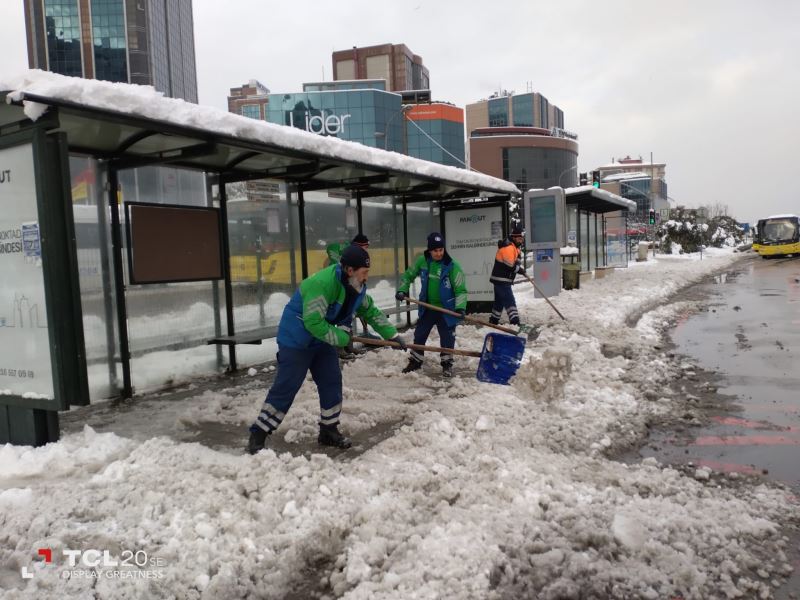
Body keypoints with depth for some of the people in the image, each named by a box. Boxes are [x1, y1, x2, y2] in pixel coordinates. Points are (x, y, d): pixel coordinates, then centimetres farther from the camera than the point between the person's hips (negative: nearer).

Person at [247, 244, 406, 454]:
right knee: (285, 388, -6)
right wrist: (342, 338, -21)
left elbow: (371, 312, 10)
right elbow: (314, 323, -32)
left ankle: (329, 431, 20)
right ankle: (257, 435, 6)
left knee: (332, 383, 5)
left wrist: (392, 335, 5)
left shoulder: (356, 287, -3)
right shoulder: (322, 283, -32)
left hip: (323, 340, 8)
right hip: (296, 340, -8)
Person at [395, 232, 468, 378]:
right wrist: (402, 290, -3)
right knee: (419, 335, 13)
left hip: (446, 308, -4)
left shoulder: (452, 266, -18)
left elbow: (460, 289, -18)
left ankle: (447, 364, 19)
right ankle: (415, 361, 30)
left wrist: (460, 307, -31)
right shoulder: (422, 261, -7)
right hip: (427, 307, 4)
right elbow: (409, 275, 9)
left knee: (447, 338, 1)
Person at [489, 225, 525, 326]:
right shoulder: (508, 247, -19)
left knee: (500, 300, 19)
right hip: (501, 279, -11)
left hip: (500, 279, 11)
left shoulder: (514, 247, 15)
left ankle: (493, 320, 30)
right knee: (510, 301, -14)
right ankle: (515, 322, -18)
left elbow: (517, 262, 17)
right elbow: (510, 266, -24)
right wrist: (519, 269, -9)